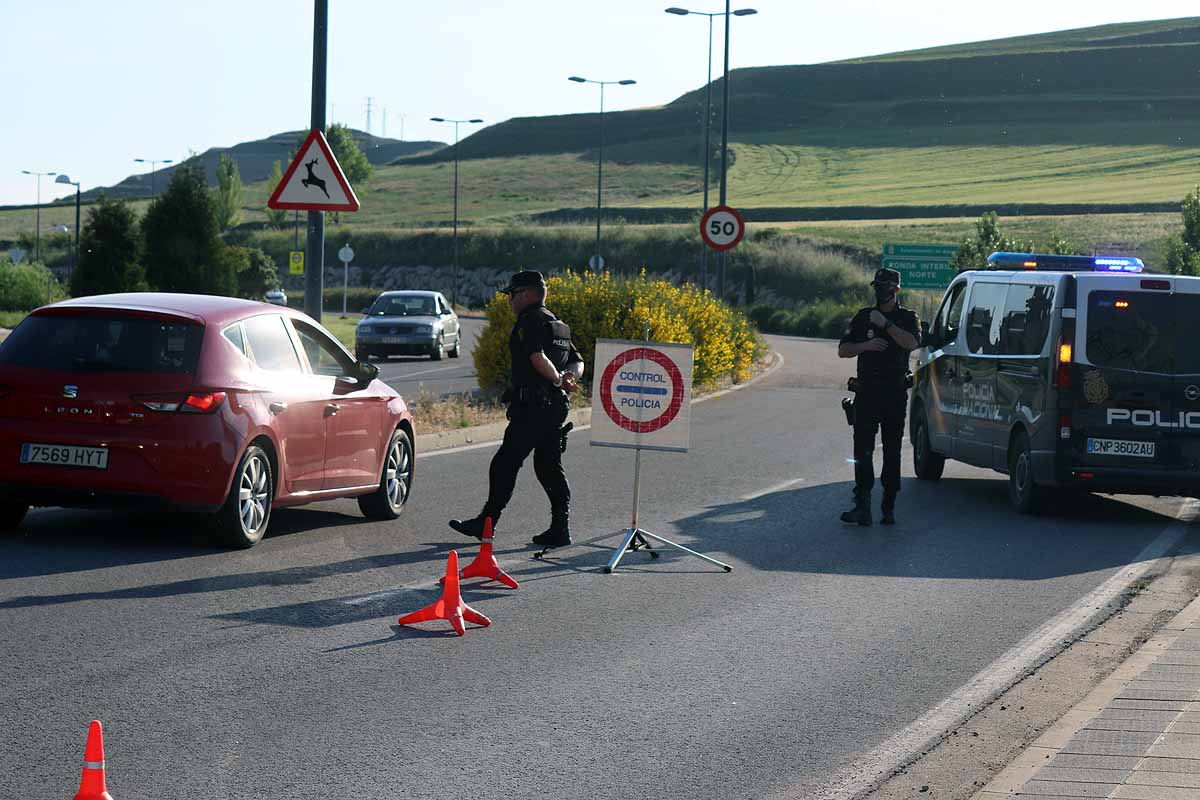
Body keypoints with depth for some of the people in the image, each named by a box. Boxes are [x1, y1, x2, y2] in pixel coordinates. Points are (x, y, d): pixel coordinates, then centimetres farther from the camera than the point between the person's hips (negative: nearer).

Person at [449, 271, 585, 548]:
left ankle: (486, 523, 0)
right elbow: (578, 362, 18)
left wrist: (558, 379, -12)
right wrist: (567, 377, -1)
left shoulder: (530, 321, -9)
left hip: (531, 407, -9)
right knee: (549, 466, 10)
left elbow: (538, 358, -23)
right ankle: (560, 529, 6)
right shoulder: (558, 324, 20)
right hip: (556, 406, 9)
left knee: (505, 463, -3)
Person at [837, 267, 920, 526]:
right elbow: (843, 350, 9)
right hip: (867, 392, 1)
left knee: (892, 452, 4)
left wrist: (886, 324, -17)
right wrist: (866, 345, -8)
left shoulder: (907, 318, 5)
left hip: (895, 395, -1)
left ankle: (889, 508, 8)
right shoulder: (863, 317, 12)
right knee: (862, 450, -8)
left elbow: (912, 343, -15)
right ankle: (862, 507, -13)